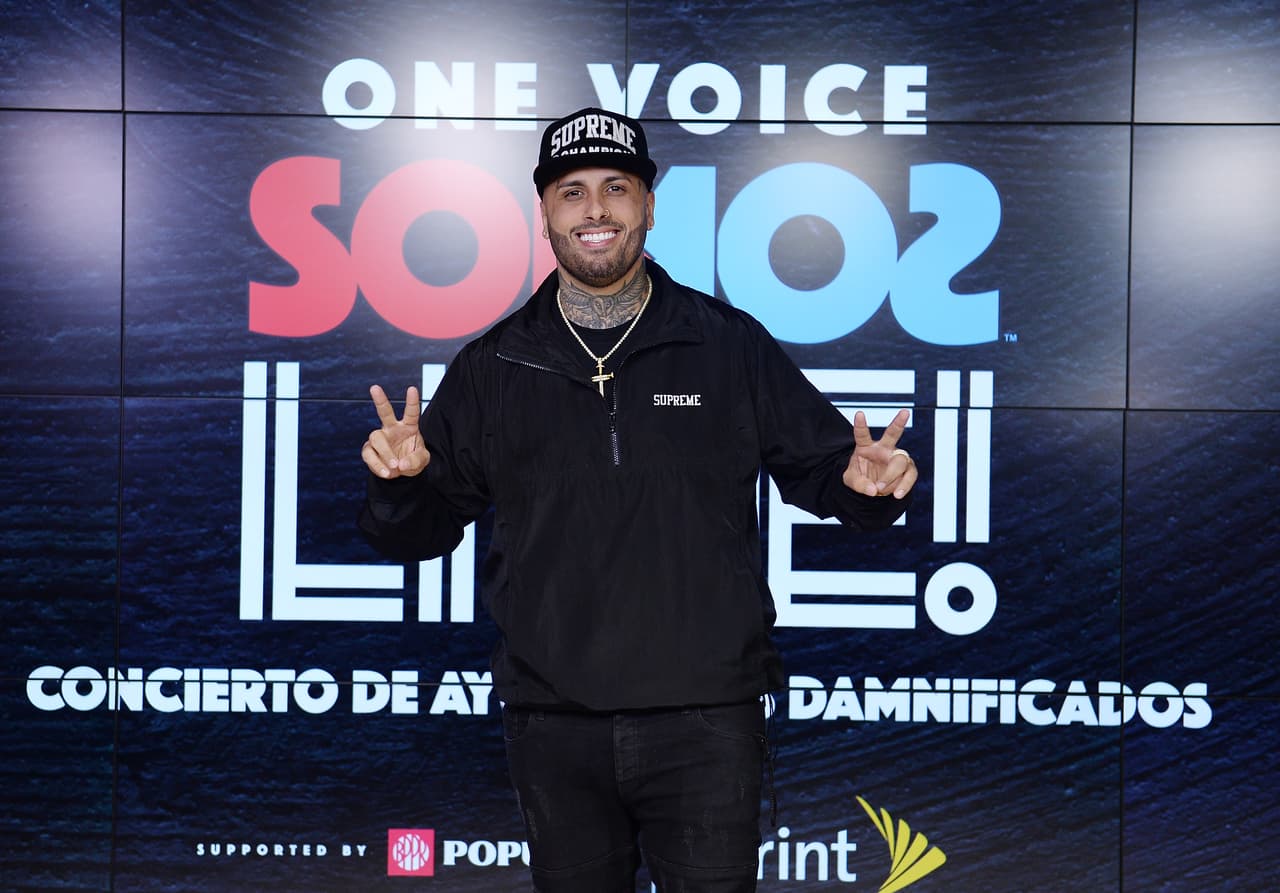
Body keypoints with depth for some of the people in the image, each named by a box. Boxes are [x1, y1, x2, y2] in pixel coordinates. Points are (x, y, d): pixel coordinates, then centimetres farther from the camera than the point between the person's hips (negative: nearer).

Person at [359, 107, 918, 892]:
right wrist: (401, 483, -12)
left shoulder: (731, 345, 2)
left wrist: (865, 482, -14)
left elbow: (819, 465, 8)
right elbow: (425, 530, 9)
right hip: (553, 729, 2)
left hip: (706, 720, -2)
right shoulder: (491, 369, 6)